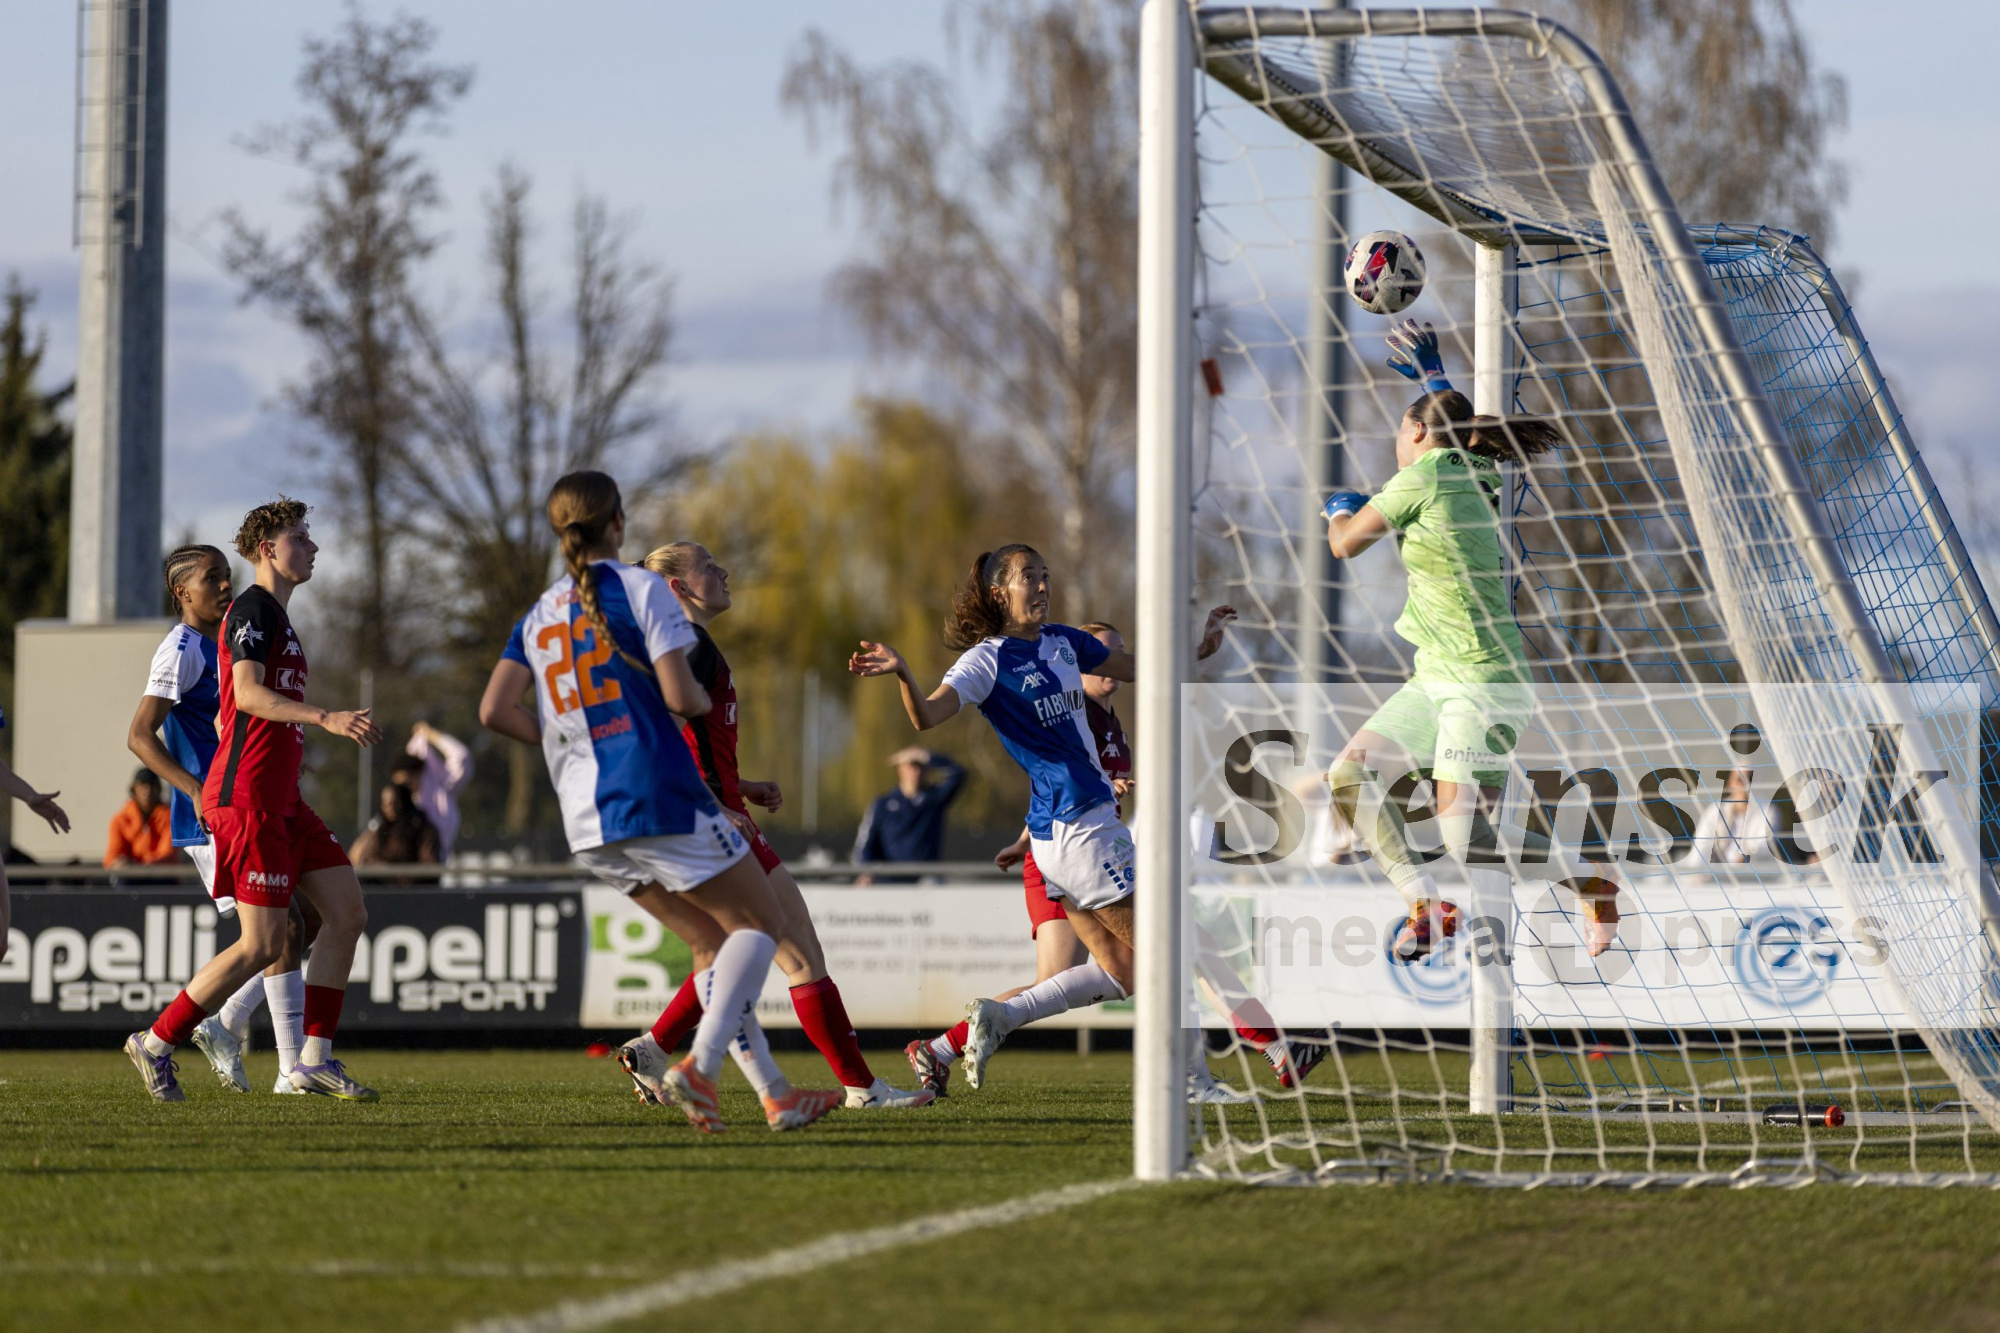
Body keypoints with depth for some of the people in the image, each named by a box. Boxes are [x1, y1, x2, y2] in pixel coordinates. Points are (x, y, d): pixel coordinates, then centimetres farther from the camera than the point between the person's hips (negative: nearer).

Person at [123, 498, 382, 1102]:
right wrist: (328, 719, -35)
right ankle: (156, 1044, 2)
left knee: (347, 912, 2)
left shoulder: (277, 618, 22)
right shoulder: (253, 609, -9)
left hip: (282, 802, 10)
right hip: (248, 799, -10)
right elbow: (247, 694, -24)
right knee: (263, 945, -10)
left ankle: (315, 1059, 4)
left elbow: (223, 716, 26)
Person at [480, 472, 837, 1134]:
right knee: (760, 922, 4)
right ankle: (699, 1065, -15)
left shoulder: (537, 617, 14)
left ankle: (776, 1093, 9)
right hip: (657, 796, -7)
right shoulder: (641, 588, -4)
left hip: (587, 824, 7)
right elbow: (680, 696, -12)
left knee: (720, 942, 15)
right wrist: (705, 700, 11)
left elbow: (494, 711, 4)